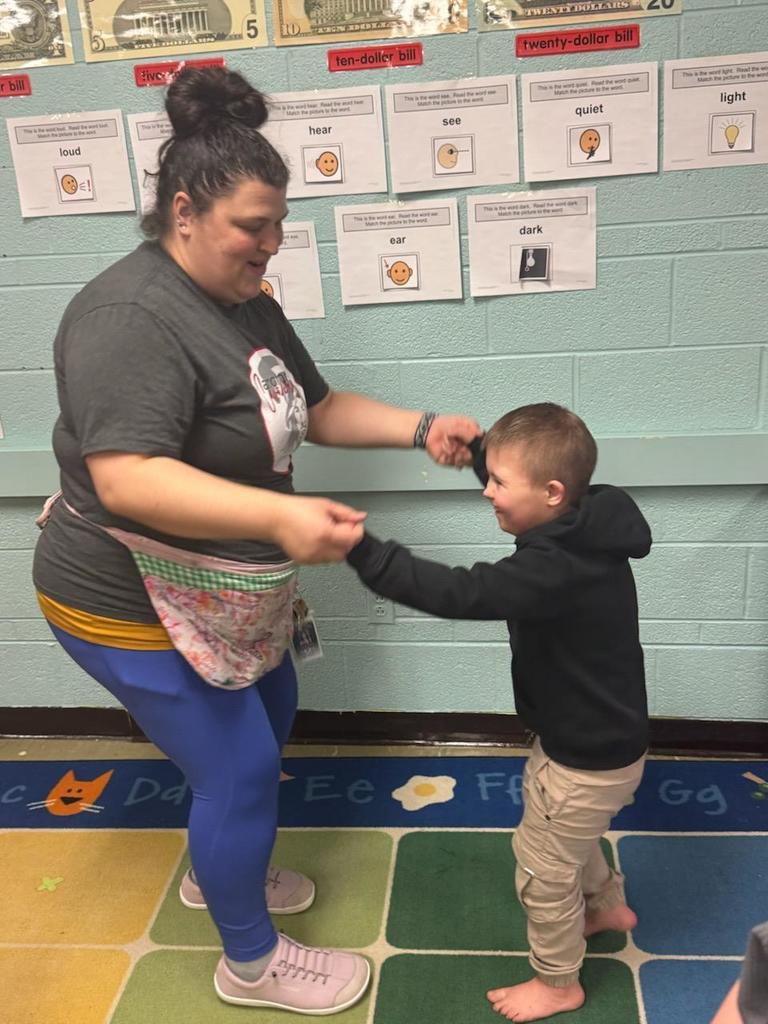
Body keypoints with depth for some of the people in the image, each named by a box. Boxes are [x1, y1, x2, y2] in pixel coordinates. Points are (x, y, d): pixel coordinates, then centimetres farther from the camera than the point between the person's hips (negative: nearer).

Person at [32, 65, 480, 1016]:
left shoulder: (247, 304, 4)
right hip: (132, 606, -9)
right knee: (242, 768, 0)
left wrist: (422, 428, -3)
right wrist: (280, 517, -47)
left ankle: (215, 868, 49)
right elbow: (126, 479, -36)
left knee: (268, 719, 23)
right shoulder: (131, 317, -26)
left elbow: (318, 408, 10)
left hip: (219, 594, 10)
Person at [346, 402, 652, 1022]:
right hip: (598, 737, 9)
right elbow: (515, 482, 13)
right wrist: (482, 450, -2)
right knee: (569, 839, 32)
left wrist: (358, 548, -45)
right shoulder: (583, 531, -6)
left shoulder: (555, 568, -35)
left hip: (589, 756, -9)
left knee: (543, 869, 13)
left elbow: (453, 593, -42)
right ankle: (607, 905, 57)